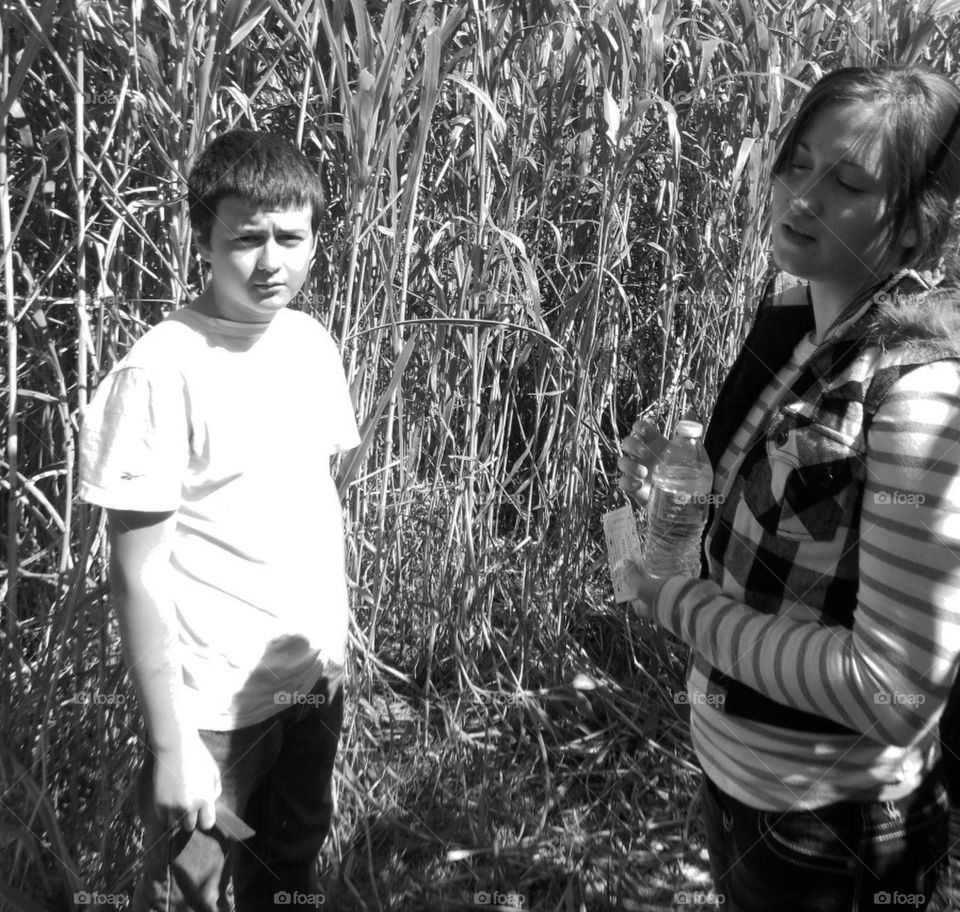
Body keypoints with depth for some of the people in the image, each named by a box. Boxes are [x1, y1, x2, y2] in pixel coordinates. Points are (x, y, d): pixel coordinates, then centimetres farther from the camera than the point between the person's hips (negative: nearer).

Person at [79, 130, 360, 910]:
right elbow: (139, 575, -18)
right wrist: (171, 745, -17)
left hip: (315, 679, 6)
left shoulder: (314, 345, 0)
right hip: (215, 706, -6)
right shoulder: (159, 375, -19)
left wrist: (337, 639, 11)